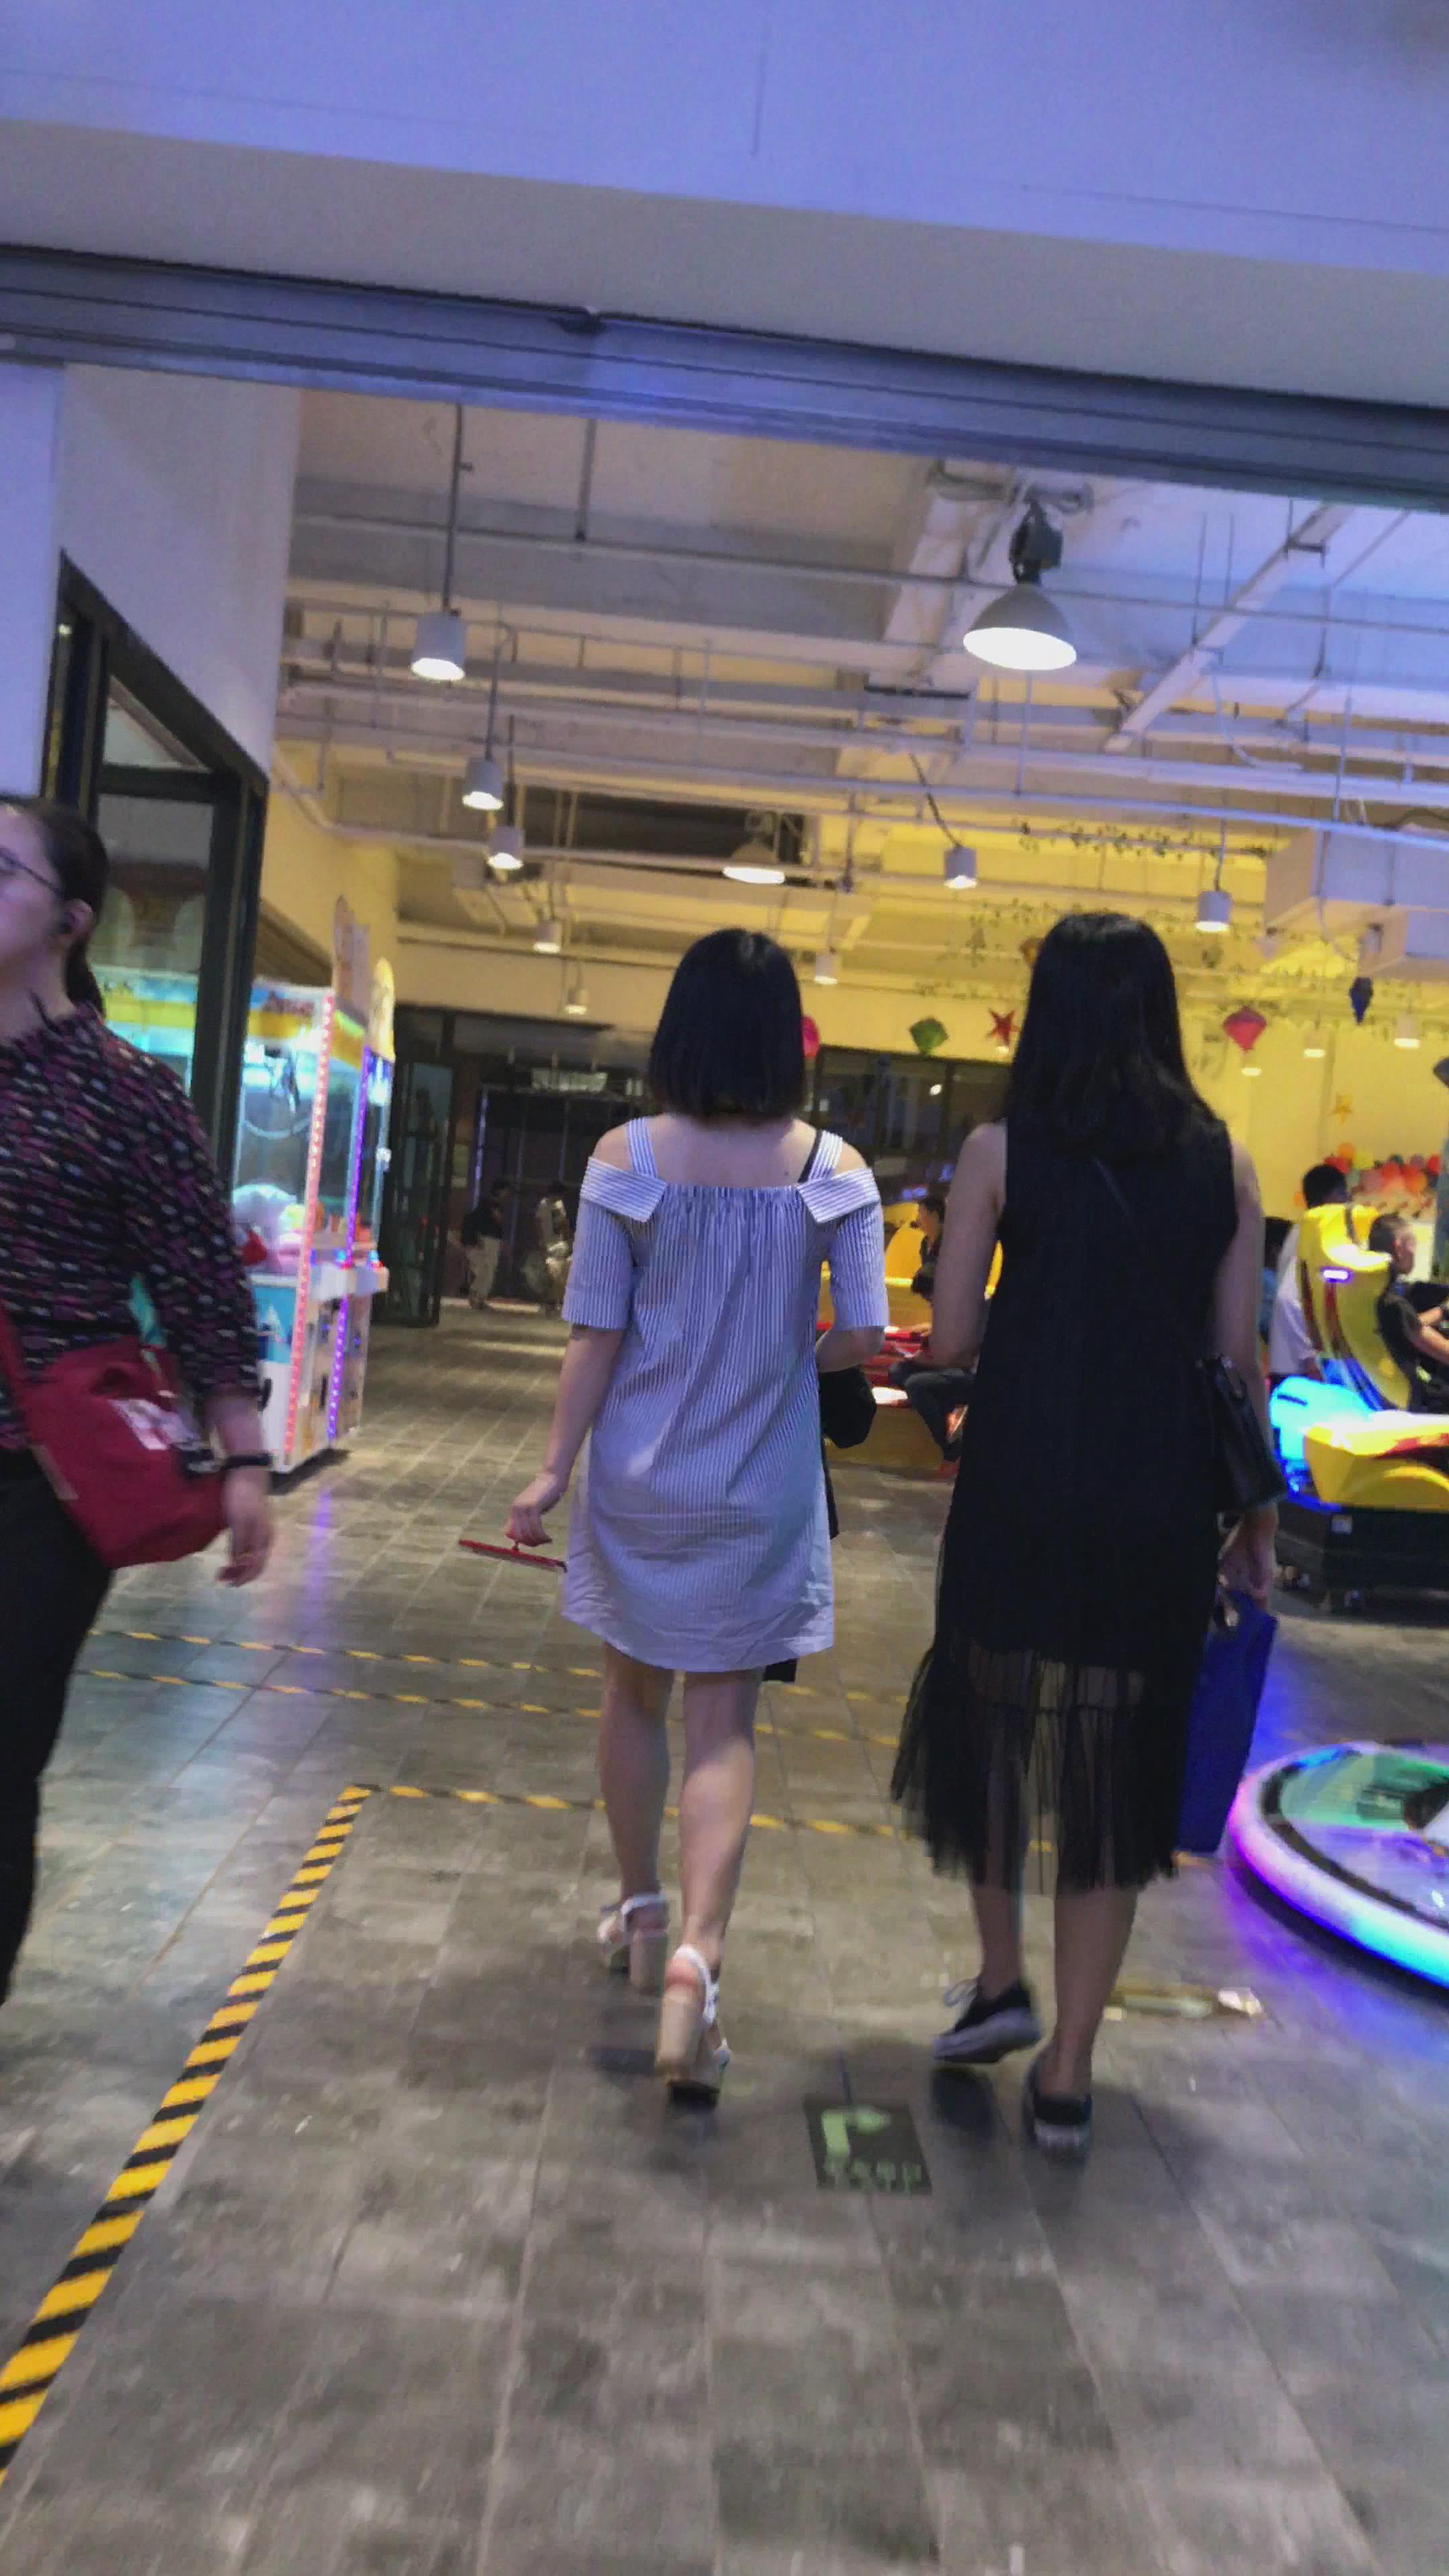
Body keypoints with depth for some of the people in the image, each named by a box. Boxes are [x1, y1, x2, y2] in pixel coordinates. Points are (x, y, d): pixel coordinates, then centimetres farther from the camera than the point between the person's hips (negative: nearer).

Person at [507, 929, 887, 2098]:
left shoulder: (627, 1158, -8)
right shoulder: (833, 1169, -7)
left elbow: (596, 1334, -7)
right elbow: (863, 1335, -9)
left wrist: (556, 1467, 0)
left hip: (640, 1473, 1)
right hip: (761, 1487, 0)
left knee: (635, 1693, 20)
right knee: (724, 1724, 7)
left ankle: (639, 1912, 36)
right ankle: (697, 1953, -9)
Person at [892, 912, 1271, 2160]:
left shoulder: (1002, 1150, -5)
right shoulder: (1225, 1163, 2)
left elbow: (952, 1338, -5)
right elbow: (1240, 1359, 3)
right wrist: (1257, 1518, 12)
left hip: (1021, 1483, -2)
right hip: (1160, 1496, 2)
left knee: (991, 1714, 22)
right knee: (1121, 1754, 11)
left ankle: (1001, 1981, 27)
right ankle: (1068, 2071, 19)